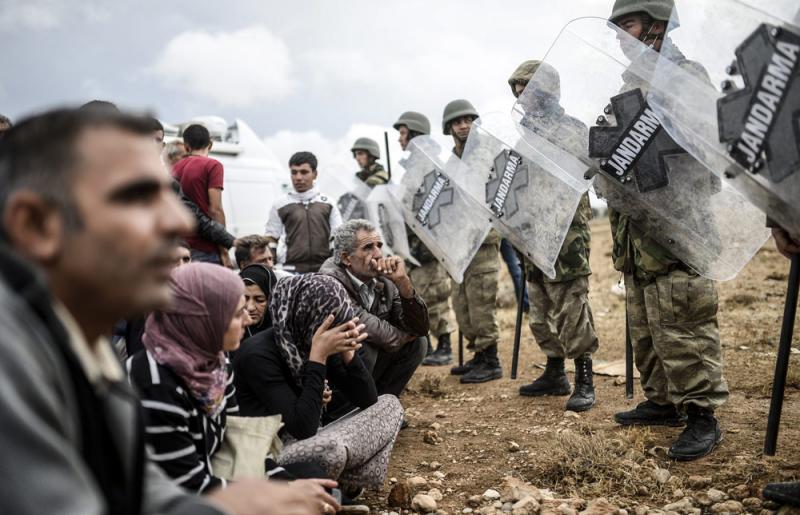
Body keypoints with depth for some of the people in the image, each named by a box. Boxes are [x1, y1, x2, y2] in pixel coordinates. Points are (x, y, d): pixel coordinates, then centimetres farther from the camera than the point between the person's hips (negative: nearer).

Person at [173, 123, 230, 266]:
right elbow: (215, 209, -12)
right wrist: (224, 251, -9)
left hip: (181, 244, 6)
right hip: (205, 248, -6)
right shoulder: (213, 165, -4)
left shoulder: (176, 168, 13)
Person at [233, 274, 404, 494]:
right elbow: (302, 427, -30)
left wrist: (347, 351, -15)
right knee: (331, 448, -38)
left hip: (309, 445, 8)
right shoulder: (259, 354, -23)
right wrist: (318, 355, -28)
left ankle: (348, 482, -10)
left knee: (389, 405, 5)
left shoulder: (309, 342, -2)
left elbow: (368, 401, 0)